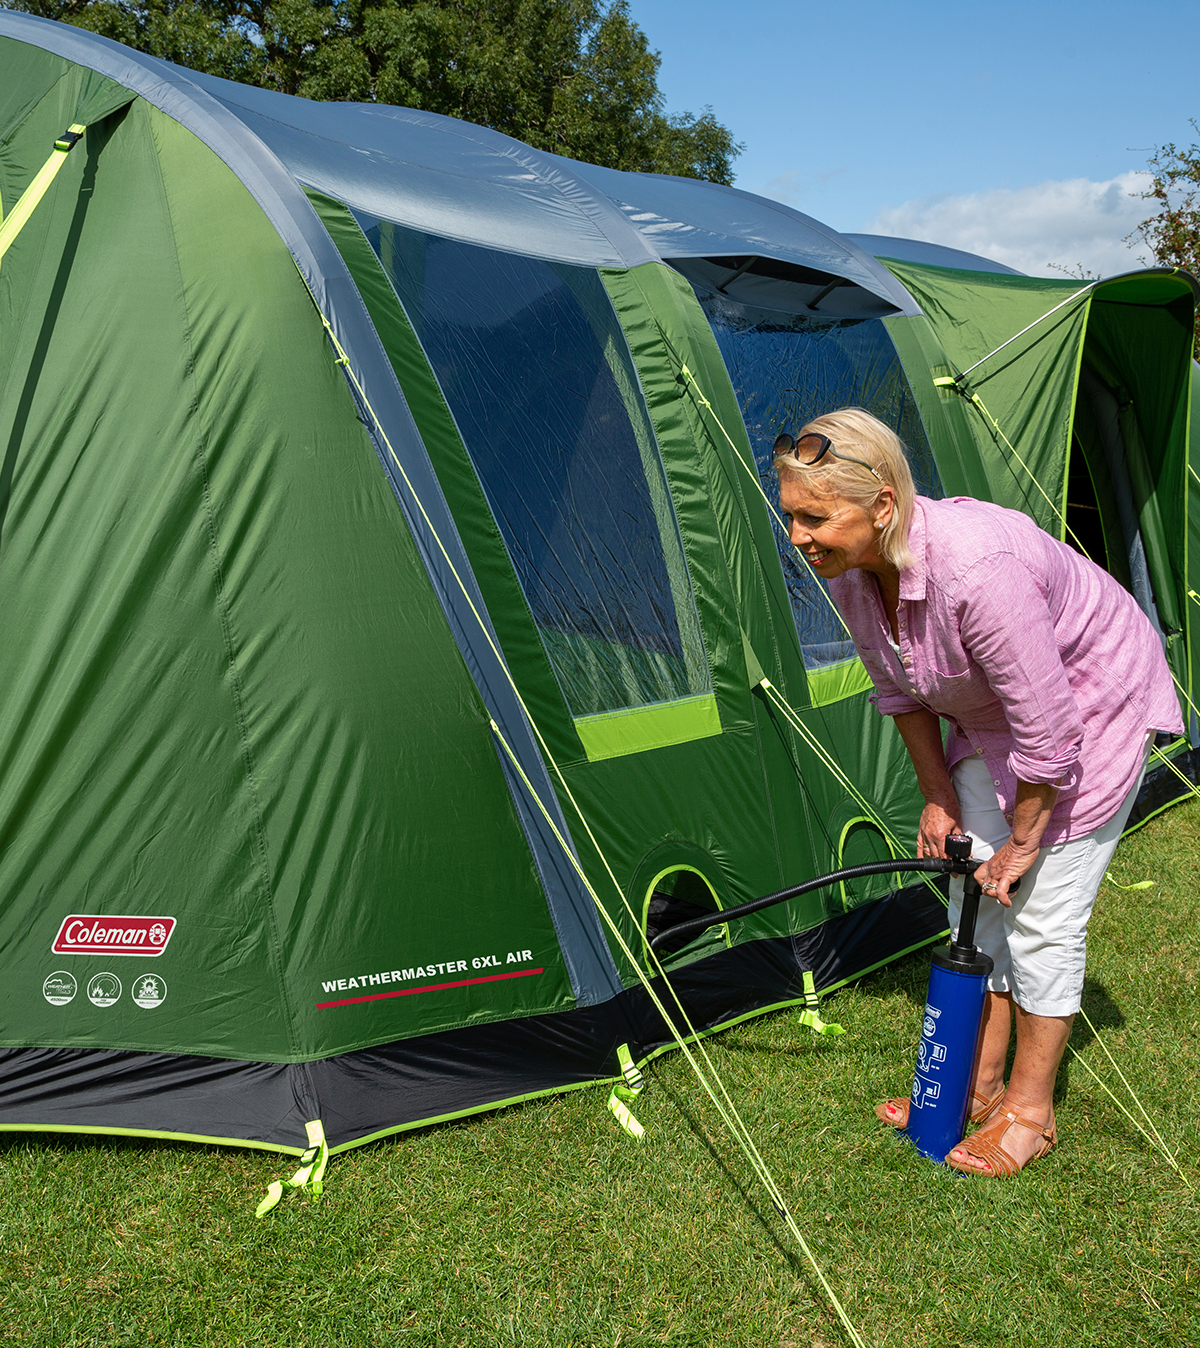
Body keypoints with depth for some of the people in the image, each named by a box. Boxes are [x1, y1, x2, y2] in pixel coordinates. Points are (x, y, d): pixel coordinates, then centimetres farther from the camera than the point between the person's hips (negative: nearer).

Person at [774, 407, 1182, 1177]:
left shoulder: (977, 568, -41)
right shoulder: (850, 570, -16)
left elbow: (1047, 730, -32)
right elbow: (900, 689, 3)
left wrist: (1023, 838, -18)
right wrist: (938, 795, 4)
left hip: (1094, 705, -8)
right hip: (992, 714, 8)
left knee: (1042, 916, -2)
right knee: (976, 897, 11)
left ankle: (1029, 1111, 18)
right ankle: (978, 1084, 28)